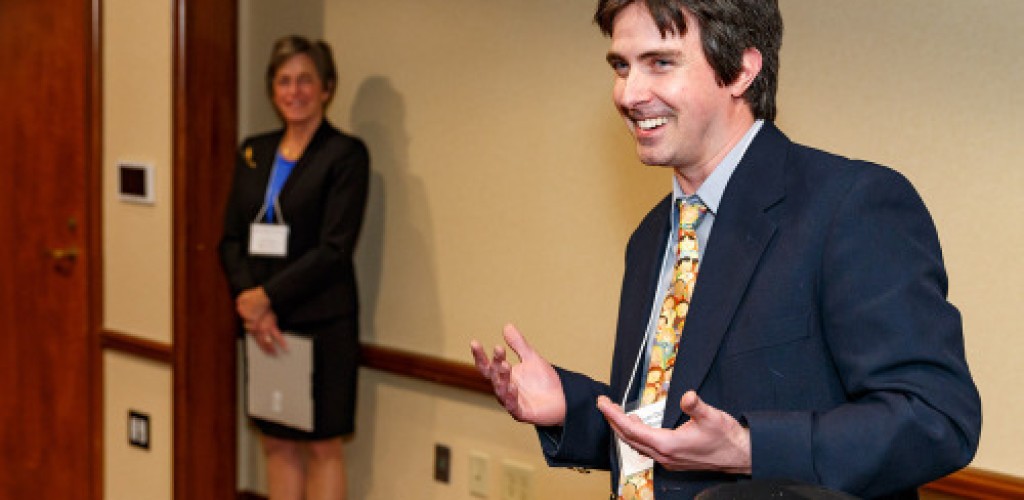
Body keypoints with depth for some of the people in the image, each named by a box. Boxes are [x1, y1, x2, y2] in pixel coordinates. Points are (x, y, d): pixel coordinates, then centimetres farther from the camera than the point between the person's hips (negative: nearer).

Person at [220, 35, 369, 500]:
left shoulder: (345, 155, -8)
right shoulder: (254, 151, 10)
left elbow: (335, 248, -15)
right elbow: (231, 238, 7)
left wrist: (267, 296, -15)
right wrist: (249, 300, -9)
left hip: (322, 326, -5)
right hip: (263, 325, 6)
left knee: (322, 446, 4)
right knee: (277, 443, 13)